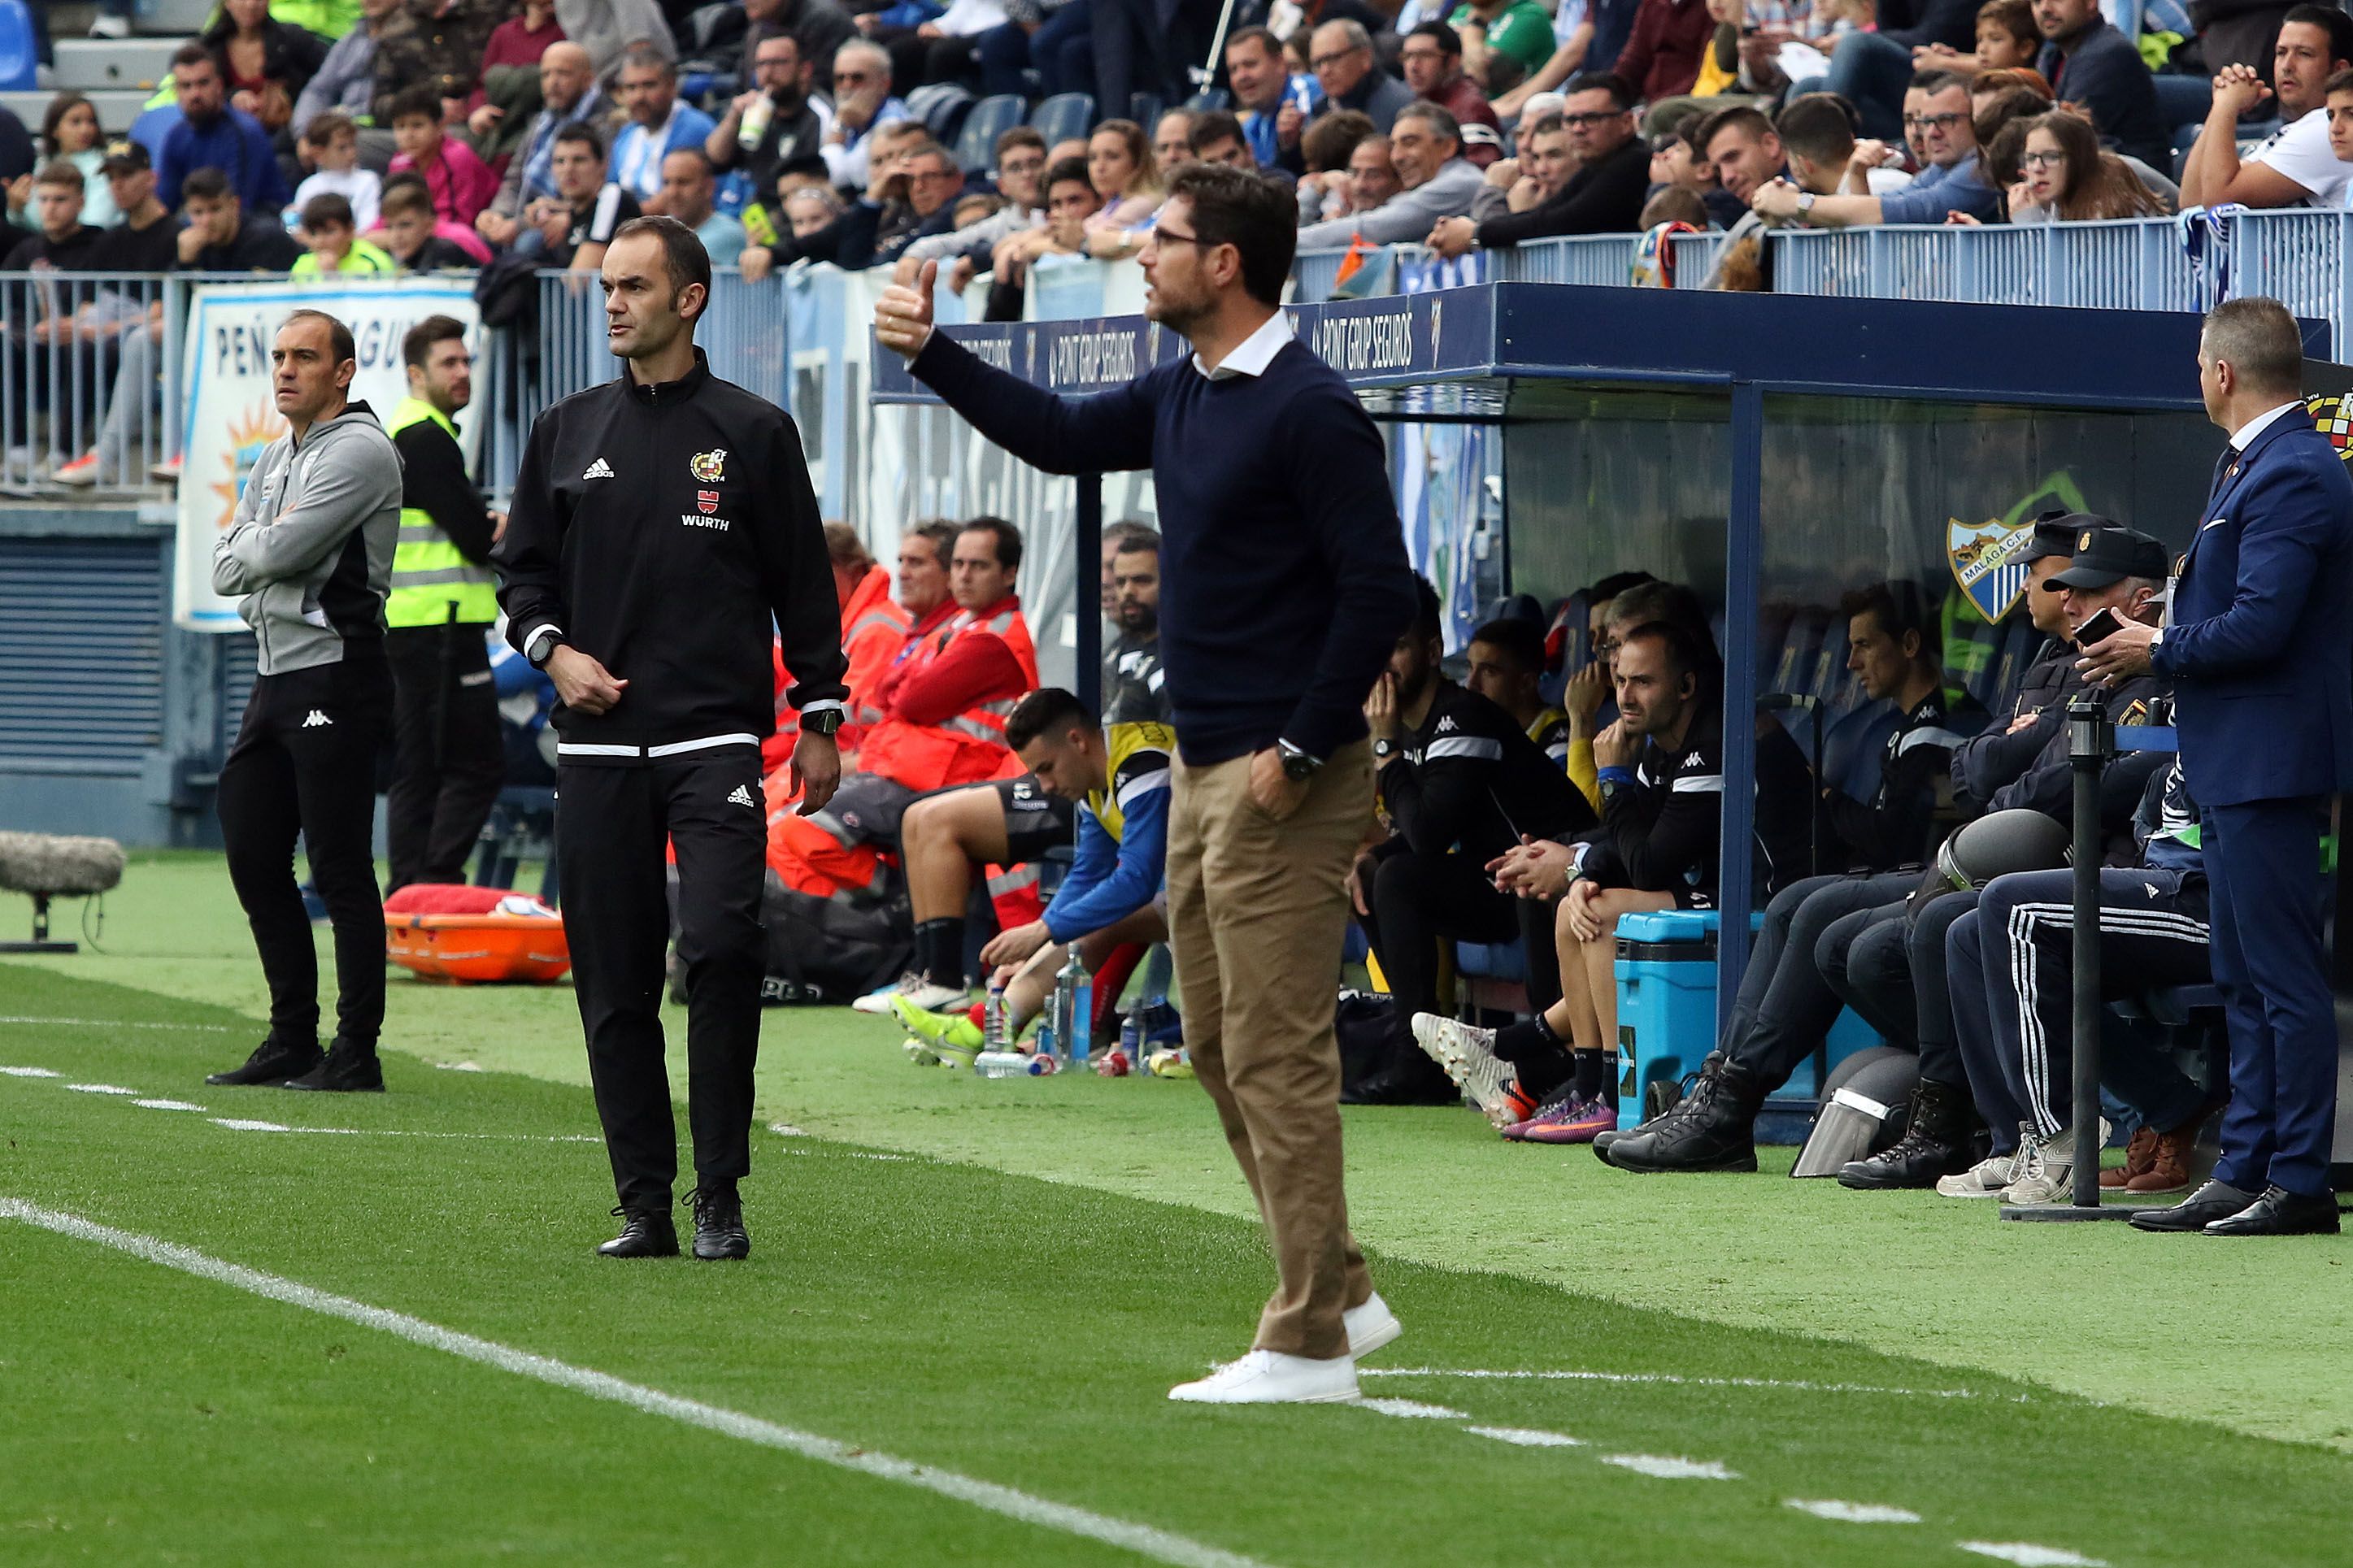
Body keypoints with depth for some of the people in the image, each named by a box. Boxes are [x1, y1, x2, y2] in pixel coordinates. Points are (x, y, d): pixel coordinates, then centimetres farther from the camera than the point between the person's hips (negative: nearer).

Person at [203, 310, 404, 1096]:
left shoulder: (360, 452, -10)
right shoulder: (275, 459, 18)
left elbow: (282, 551, -19)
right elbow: (227, 570, 13)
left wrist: (257, 546, 2)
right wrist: (270, 545, -6)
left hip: (336, 671, -9)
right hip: (276, 672, 9)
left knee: (339, 868, -9)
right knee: (253, 857, 10)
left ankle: (357, 1051, -6)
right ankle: (292, 1039, 18)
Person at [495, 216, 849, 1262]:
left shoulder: (753, 433, 5)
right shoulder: (567, 433, 12)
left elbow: (803, 583, 8)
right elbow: (520, 566, 19)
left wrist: (820, 716, 4)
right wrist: (551, 649, 0)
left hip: (716, 740, -3)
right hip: (598, 747, 3)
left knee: (721, 947, -18)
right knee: (614, 981, 2)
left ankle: (719, 1195, -9)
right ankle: (645, 1203, 8)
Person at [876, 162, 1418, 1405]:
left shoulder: (1310, 410, -16)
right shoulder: (1184, 394, 11)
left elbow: (1379, 589, -19)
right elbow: (1061, 437, 28)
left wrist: (1299, 753, -18)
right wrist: (929, 354, 21)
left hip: (1282, 781, -10)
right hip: (1203, 770, 10)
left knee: (1277, 1055, -8)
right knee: (1220, 1048, 14)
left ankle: (1310, 1346, -6)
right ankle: (1339, 1293, 22)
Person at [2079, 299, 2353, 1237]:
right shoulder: (2250, 466, 17)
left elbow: (2259, 628, -23)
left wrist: (2159, 653, -11)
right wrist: (2164, 641, 9)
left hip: (2268, 762, -11)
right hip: (2234, 764, 11)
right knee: (2244, 982, 13)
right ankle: (2245, 1172, 18)